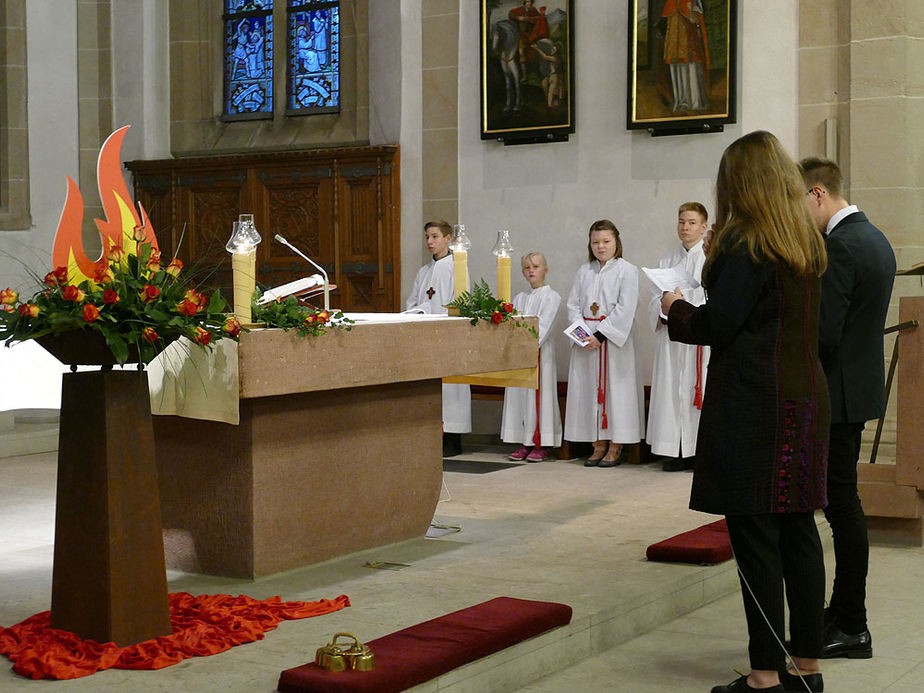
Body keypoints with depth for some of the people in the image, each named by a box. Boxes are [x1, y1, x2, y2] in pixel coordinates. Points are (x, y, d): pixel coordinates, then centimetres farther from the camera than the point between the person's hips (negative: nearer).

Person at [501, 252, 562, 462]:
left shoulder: (551, 296, 1)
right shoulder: (519, 298, 19)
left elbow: (543, 325, -10)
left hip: (539, 350, -5)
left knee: (539, 395, -6)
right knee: (518, 396, 3)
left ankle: (540, 446, -1)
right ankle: (524, 444, 10)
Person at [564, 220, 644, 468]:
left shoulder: (627, 270, -2)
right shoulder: (584, 272, 12)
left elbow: (625, 309, -11)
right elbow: (573, 304, 8)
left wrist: (600, 335, -17)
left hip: (614, 339, -4)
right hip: (586, 342, 5)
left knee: (615, 388, -3)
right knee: (589, 389, 4)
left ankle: (616, 448, 4)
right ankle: (599, 444, 13)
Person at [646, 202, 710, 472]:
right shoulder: (666, 261, 17)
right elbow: (654, 300, 11)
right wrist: (665, 315, -9)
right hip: (671, 338, 4)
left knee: (699, 387, -6)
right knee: (672, 390, 1)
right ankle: (676, 452, 4)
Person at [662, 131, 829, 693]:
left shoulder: (746, 245, -12)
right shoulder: (809, 244, 12)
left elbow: (717, 324, -15)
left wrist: (677, 309, 5)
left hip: (753, 405, -8)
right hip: (805, 396, 8)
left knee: (755, 536, -3)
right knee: (798, 530, 12)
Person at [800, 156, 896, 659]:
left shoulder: (840, 246, -19)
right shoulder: (874, 239, 13)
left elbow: (822, 334, -22)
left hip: (836, 393, -10)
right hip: (859, 386, 10)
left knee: (841, 503, -3)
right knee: (842, 501, 15)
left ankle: (851, 627, 5)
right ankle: (842, 613, 23)